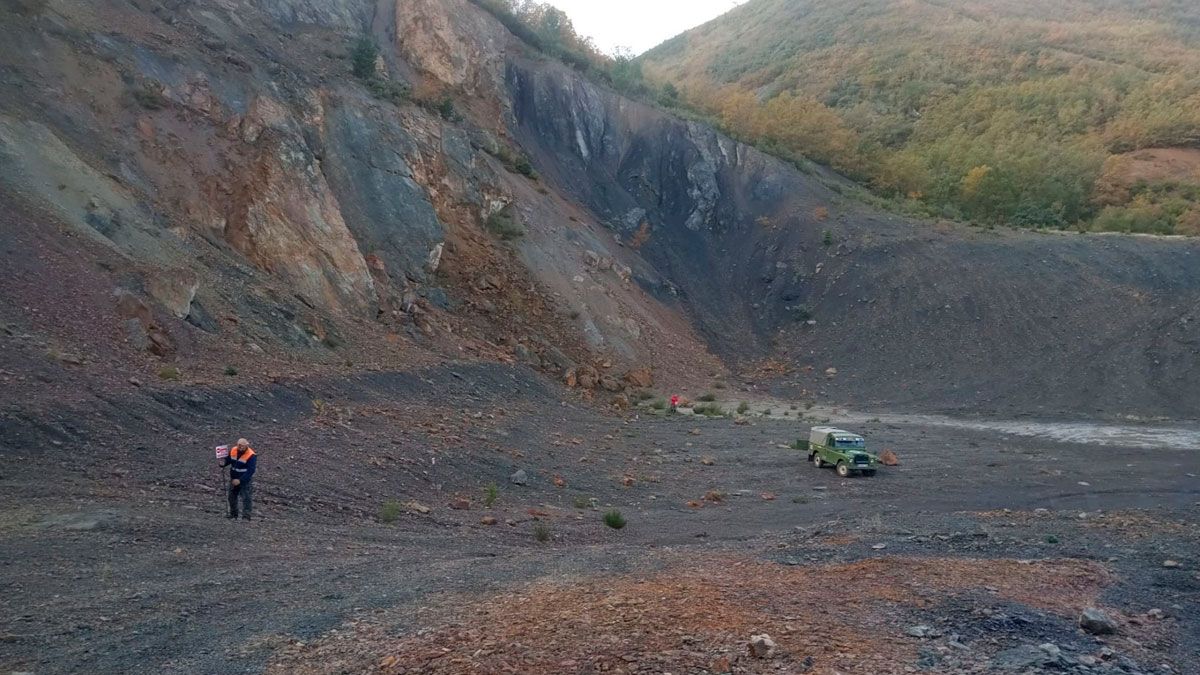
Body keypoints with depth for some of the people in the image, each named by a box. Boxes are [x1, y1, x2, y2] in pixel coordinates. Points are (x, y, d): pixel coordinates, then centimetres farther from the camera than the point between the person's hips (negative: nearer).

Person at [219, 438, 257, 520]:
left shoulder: (251, 456, -23)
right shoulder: (232, 450, -5)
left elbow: (250, 471, -26)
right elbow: (227, 459, 12)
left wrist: (240, 480, -31)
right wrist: (223, 463, -13)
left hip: (246, 480, -6)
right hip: (233, 478, 6)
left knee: (246, 498, -8)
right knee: (232, 496, 18)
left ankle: (246, 516, -3)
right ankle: (233, 513, 34)